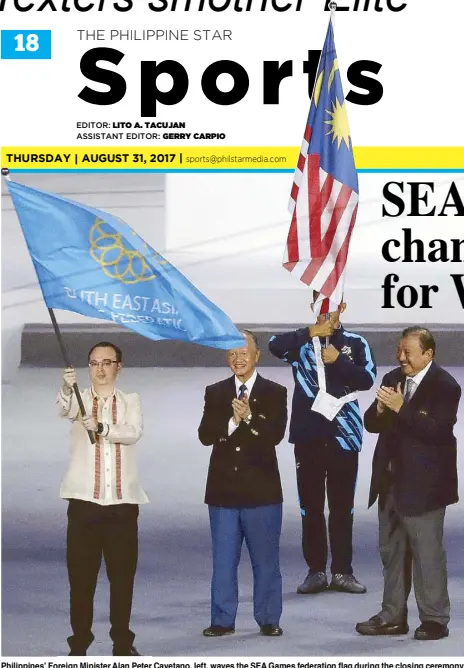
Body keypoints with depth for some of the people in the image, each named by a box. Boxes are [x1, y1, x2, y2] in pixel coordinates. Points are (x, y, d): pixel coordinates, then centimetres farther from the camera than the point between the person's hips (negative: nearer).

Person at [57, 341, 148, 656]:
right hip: (85, 500, -1)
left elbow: (133, 432, -9)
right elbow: (65, 410, -17)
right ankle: (79, 643, 7)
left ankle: (123, 643, 15)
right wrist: (67, 388, -39)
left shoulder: (131, 401, 11)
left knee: (123, 575, 5)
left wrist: (101, 427, -26)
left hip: (123, 502, 1)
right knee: (81, 575, -1)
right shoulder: (79, 399, 7)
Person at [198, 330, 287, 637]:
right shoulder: (215, 392, 7)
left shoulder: (275, 393, 1)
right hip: (223, 489, 2)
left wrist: (249, 418, -25)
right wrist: (232, 422, -20)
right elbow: (205, 435, -4)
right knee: (223, 559, 7)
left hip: (261, 489, -2)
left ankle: (268, 619, 16)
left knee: (265, 559, 6)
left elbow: (276, 434, -12)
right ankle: (223, 620, 15)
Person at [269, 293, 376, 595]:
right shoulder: (302, 341, 6)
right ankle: (316, 571, 13)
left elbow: (367, 378, -7)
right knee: (311, 505, 5)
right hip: (308, 434, 0)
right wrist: (312, 332, -24)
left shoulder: (355, 343, 7)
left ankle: (343, 571, 13)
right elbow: (276, 346, -16)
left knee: (342, 506, 5)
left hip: (343, 435, 0)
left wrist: (339, 360, -18)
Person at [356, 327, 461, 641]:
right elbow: (372, 424, 10)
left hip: (424, 485, -8)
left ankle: (435, 620, 10)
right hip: (392, 481, 8)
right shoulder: (393, 378, 9)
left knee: (427, 553, -1)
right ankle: (393, 617, 24)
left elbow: (437, 431, -23)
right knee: (392, 551, 14)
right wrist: (380, 409, -12)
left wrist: (401, 408, -27)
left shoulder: (445, 386, -12)